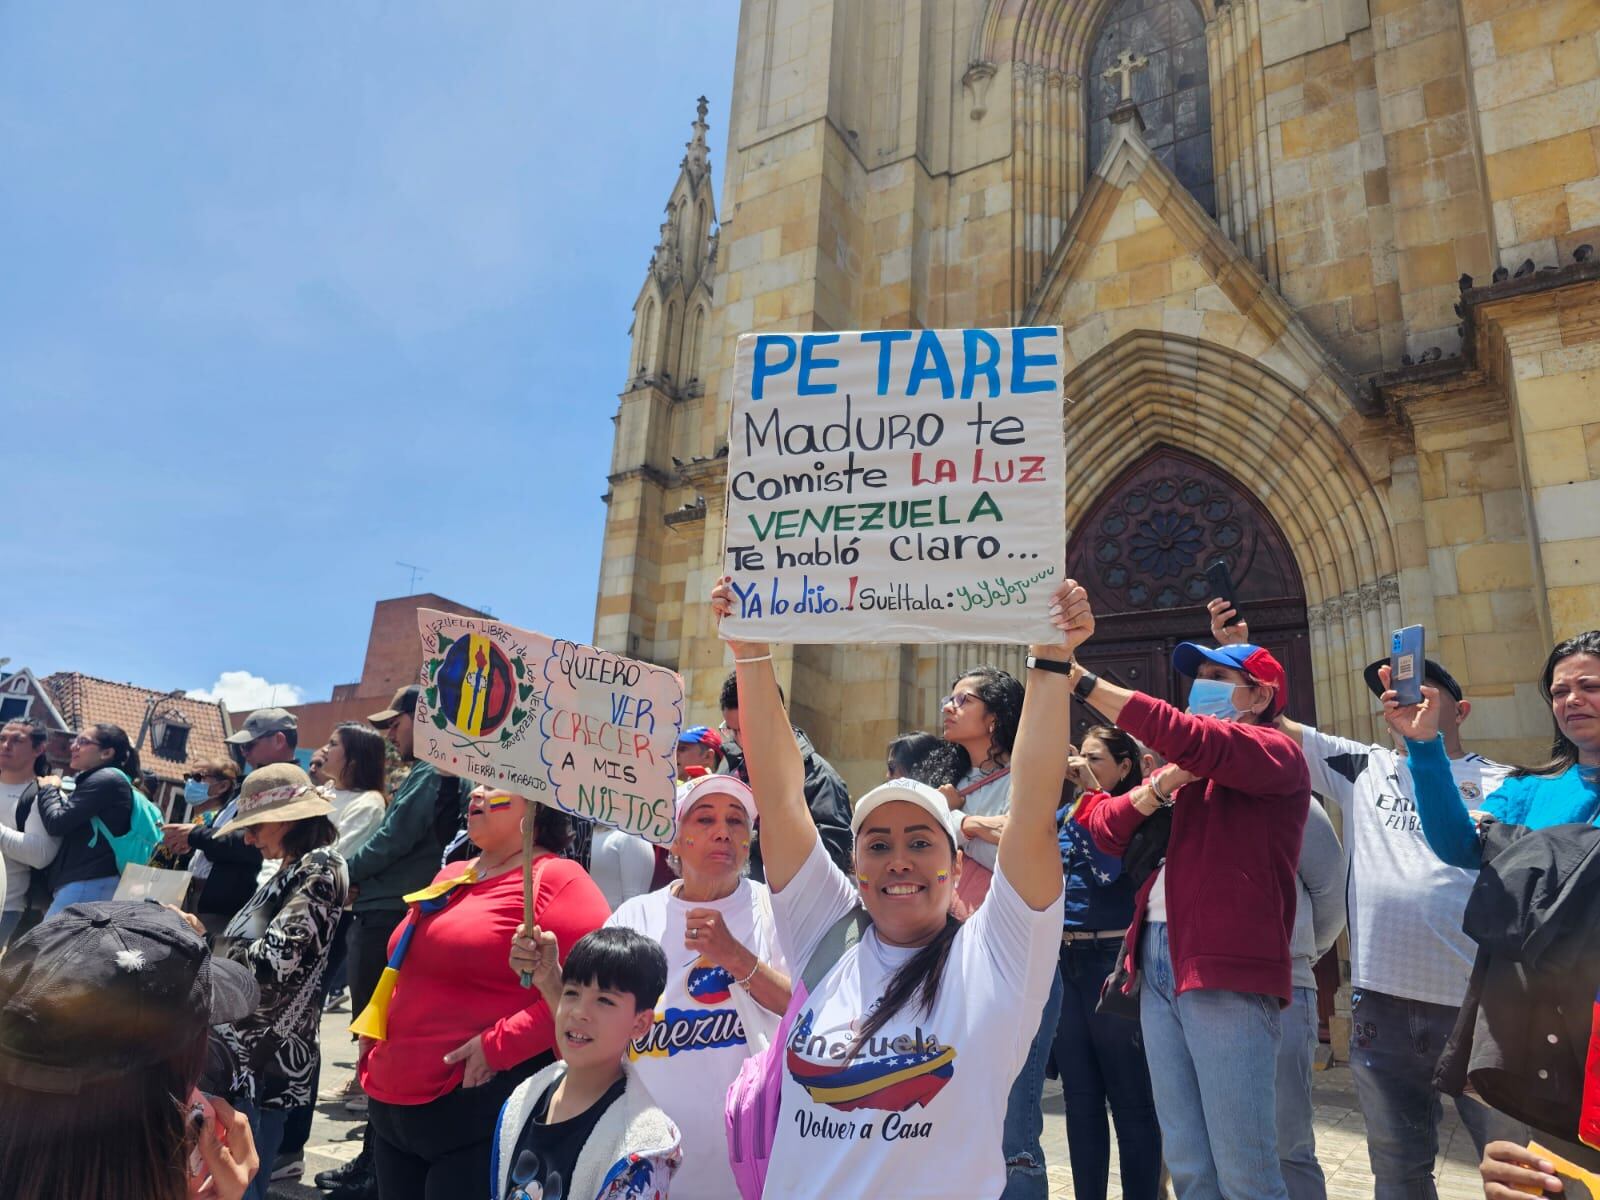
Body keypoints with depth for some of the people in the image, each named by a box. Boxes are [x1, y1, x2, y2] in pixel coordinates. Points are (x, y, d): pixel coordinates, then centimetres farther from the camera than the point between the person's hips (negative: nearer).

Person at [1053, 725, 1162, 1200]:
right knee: (1080, 1096, 14)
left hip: (1114, 961, -6)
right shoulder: (1064, 814, 12)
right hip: (1065, 961, 6)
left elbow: (1111, 866, -21)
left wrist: (1093, 791, -18)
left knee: (1130, 1098, 4)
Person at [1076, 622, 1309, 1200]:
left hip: (1227, 973, -7)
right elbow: (1105, 828, 12)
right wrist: (1160, 787, -6)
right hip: (1157, 967, 7)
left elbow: (1194, 740, -22)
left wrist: (1082, 681, -22)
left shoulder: (1277, 752, -1)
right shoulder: (1184, 767, 21)